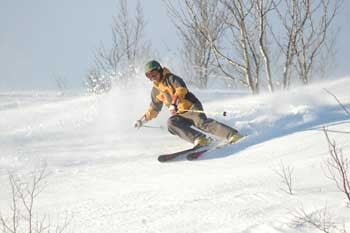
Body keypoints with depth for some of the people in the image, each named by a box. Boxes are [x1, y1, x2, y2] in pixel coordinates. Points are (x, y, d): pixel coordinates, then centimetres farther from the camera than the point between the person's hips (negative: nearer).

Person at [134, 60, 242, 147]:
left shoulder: (171, 78, 0)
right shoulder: (156, 90, 21)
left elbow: (181, 89, -18)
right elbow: (154, 109, 33)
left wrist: (174, 104, -31)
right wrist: (142, 120, 27)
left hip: (191, 107, -6)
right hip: (179, 114, 6)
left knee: (202, 122, -31)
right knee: (171, 123, -27)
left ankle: (232, 135, -39)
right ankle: (199, 139, -39)